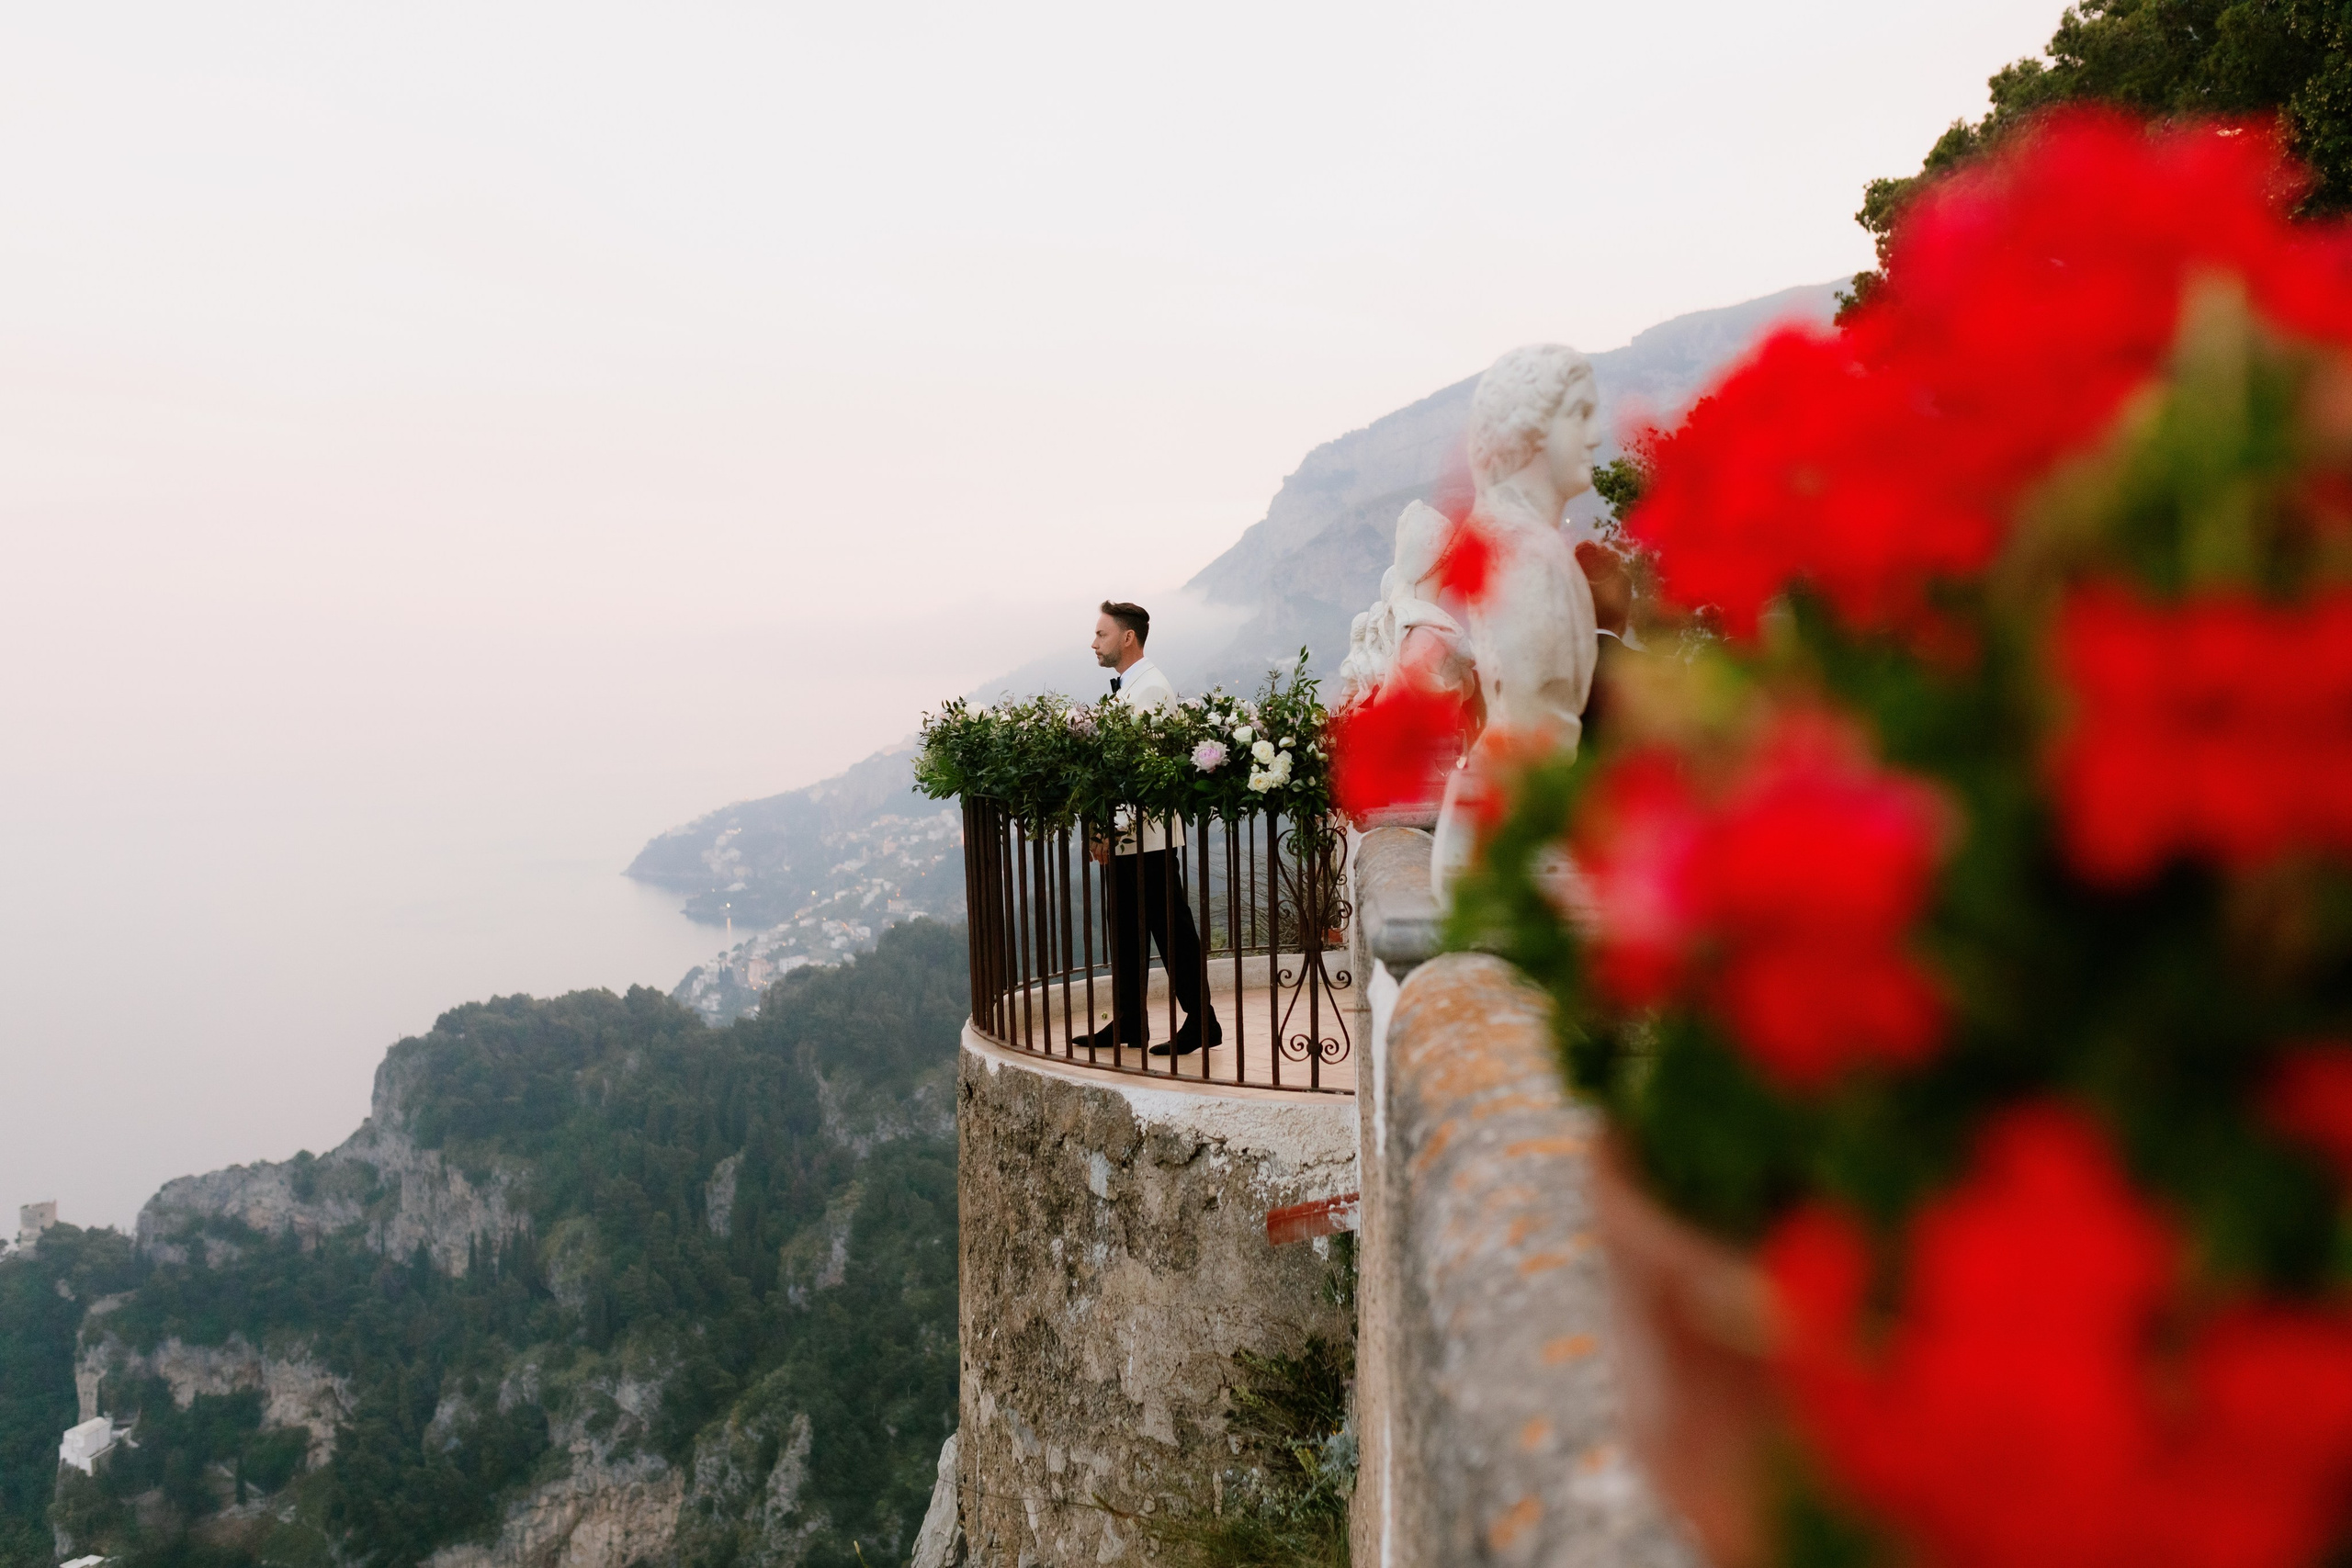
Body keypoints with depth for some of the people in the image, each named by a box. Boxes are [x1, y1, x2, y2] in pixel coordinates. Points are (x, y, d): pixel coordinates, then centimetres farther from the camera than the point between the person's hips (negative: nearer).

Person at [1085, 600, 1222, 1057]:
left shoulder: (1150, 688, -15)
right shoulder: (1125, 687, 15)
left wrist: (1113, 829, -21)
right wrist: (1107, 829, 14)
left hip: (1150, 834, -10)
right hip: (1127, 835, 10)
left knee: (1170, 927, -3)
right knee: (1124, 924, 13)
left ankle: (1201, 1023, 6)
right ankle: (1129, 1023, 22)